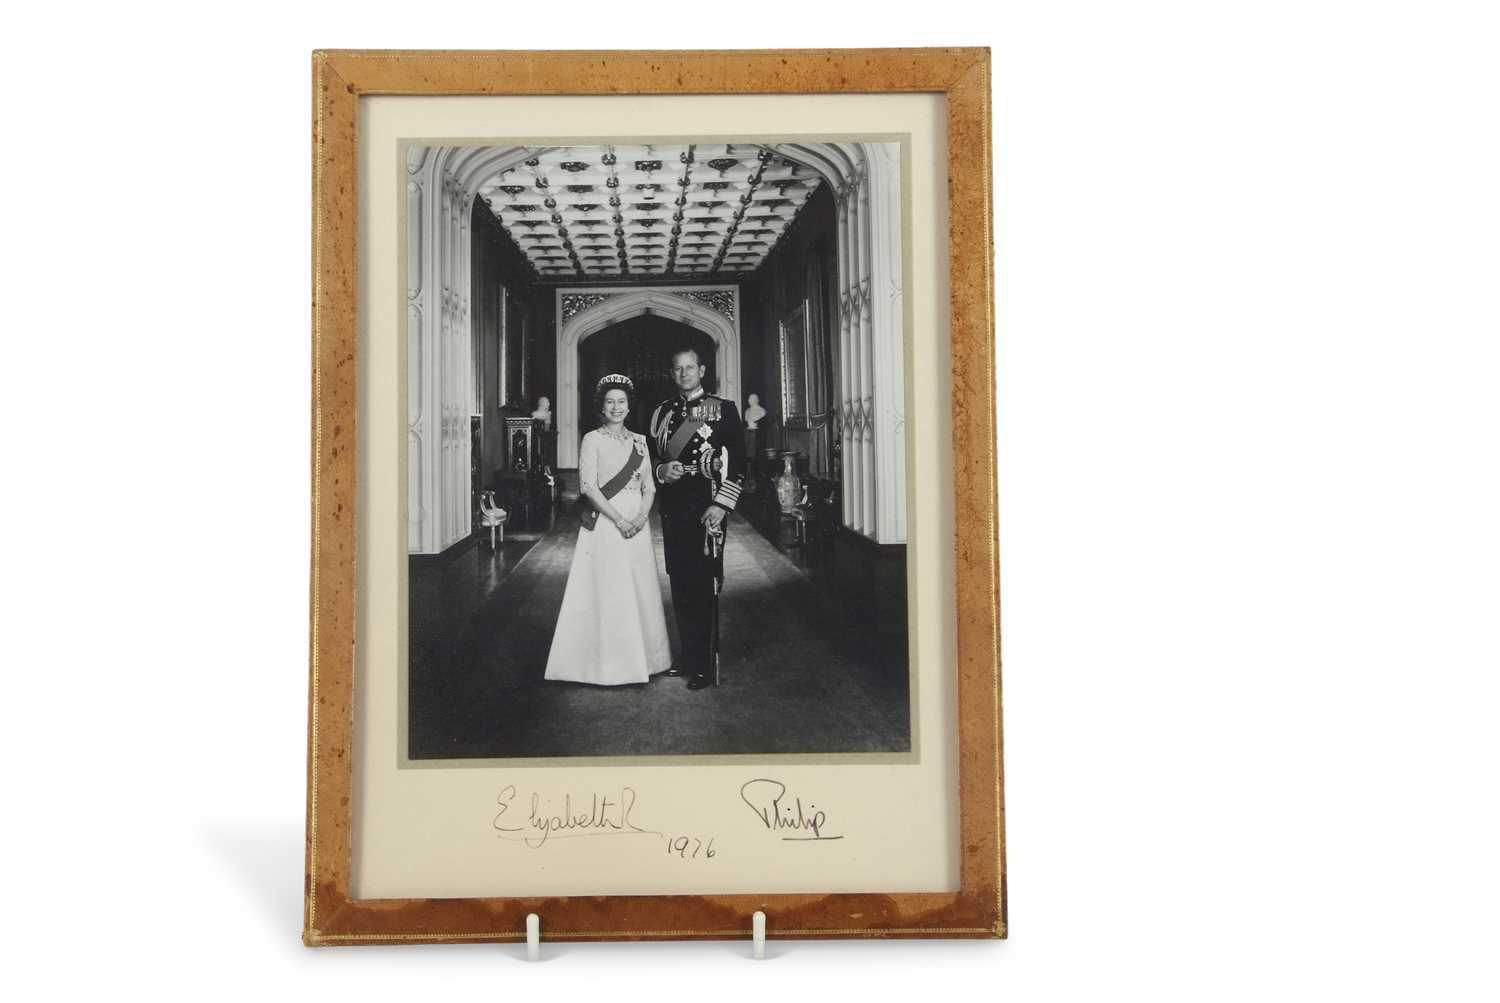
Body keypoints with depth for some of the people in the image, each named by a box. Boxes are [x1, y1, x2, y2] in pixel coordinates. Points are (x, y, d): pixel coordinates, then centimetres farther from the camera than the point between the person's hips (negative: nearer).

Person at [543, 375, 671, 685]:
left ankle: (640, 658, 15)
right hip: (605, 523, -5)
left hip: (637, 523, 5)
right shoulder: (592, 440, -1)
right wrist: (619, 520, -16)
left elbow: (649, 486, 11)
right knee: (608, 591, -4)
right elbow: (588, 487, -10)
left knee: (640, 589, 6)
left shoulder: (639, 441, 13)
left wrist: (642, 516, -8)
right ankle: (609, 663, 2)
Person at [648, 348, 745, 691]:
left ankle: (707, 666, -1)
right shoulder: (661, 412, 14)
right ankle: (689, 655, 19)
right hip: (672, 507, 5)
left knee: (705, 585, -5)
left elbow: (738, 462, -4)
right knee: (680, 584, 8)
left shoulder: (723, 409, 1)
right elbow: (650, 456, 19)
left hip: (706, 508, -5)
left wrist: (722, 505, -12)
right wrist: (660, 470, -4)